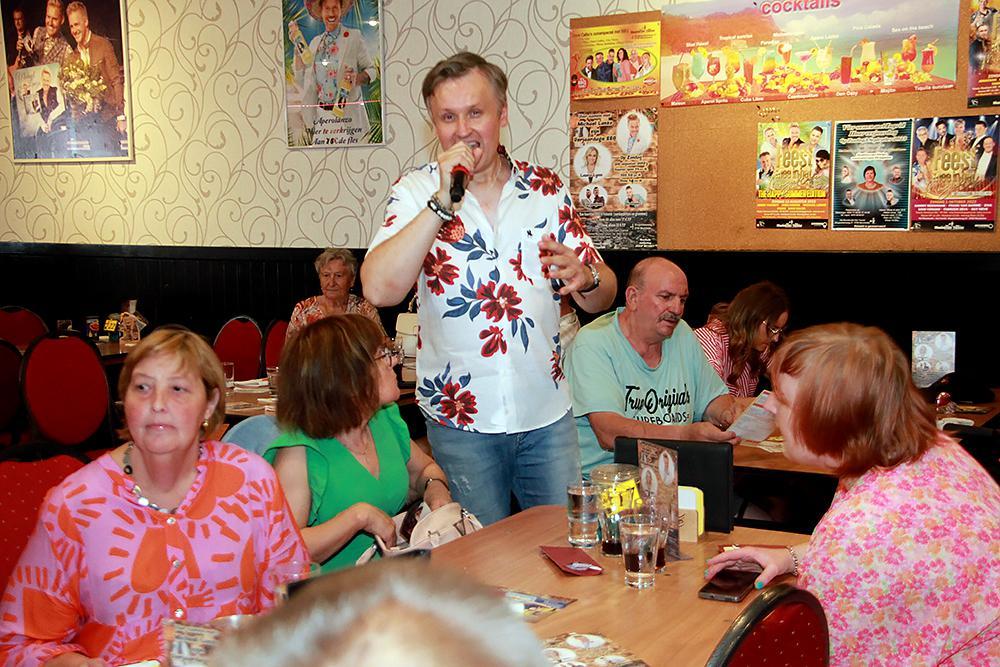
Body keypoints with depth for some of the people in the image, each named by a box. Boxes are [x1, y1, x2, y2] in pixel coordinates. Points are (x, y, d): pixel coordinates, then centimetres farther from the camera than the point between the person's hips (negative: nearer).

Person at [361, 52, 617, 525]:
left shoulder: (547, 189, 3)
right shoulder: (416, 192, -4)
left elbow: (603, 296, 6)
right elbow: (379, 290, -20)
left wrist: (584, 278, -18)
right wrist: (443, 201, -23)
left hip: (548, 415, 2)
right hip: (461, 416, -2)